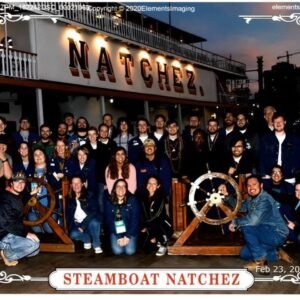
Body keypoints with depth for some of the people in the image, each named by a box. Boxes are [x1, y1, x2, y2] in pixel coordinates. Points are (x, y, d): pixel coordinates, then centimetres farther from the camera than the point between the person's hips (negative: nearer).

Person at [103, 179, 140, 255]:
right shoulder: (108, 201, -5)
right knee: (117, 251, -18)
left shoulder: (132, 200, -8)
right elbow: (109, 220, -7)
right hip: (116, 231, 1)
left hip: (130, 230, -1)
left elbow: (135, 219, -10)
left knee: (130, 251, -19)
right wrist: (119, 237, -15)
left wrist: (128, 236, -17)